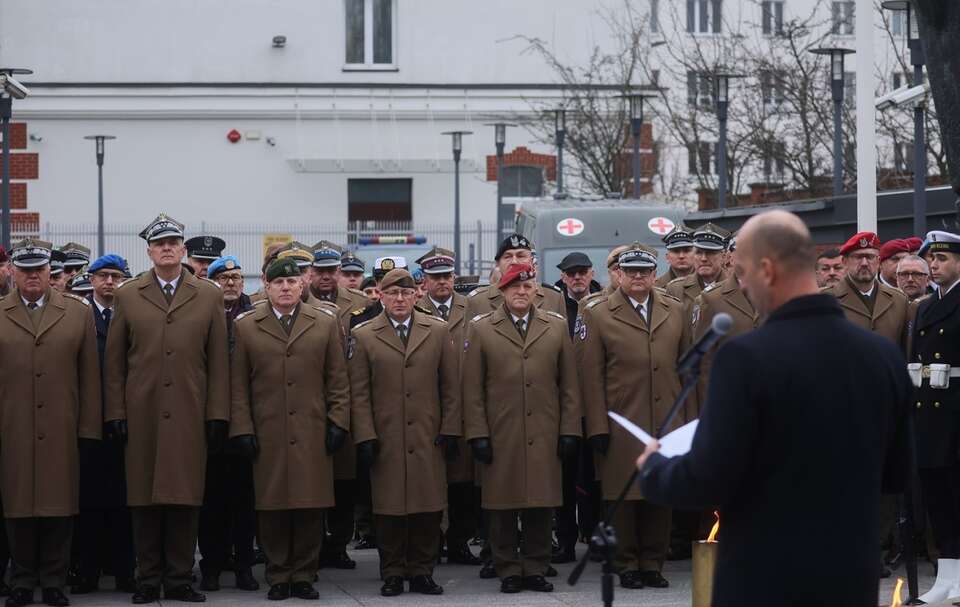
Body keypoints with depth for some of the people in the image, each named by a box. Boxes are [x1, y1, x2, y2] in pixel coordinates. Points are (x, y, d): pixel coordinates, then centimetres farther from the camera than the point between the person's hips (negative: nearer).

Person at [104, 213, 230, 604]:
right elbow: (114, 361, 7)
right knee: (144, 498, 2)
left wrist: (218, 414, 0)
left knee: (186, 498, 0)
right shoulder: (127, 296, 8)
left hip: (190, 415, 0)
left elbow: (218, 361, 6)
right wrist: (115, 412, 0)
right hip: (142, 414, 0)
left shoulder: (209, 296, 8)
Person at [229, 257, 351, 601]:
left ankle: (304, 575, 9)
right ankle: (278, 577, 9)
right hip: (266, 436, -1)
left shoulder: (325, 324, 10)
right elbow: (238, 384, 6)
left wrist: (338, 423, 2)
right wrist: (242, 429, -1)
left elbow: (337, 380, 9)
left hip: (313, 435, 1)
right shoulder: (246, 326, 7)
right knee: (272, 508, 0)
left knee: (311, 507, -1)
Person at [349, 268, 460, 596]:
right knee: (389, 509, 1)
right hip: (385, 441, -1)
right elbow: (359, 393, 2)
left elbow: (451, 386, 8)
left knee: (428, 508, 1)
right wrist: (365, 436, -5)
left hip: (428, 439, 1)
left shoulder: (438, 331, 8)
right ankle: (393, 575, 10)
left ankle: (422, 572, 12)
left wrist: (450, 431, 2)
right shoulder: (363, 336, 4)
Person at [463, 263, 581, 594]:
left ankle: (536, 569, 14)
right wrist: (477, 434, -4)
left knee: (541, 504, 3)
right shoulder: (481, 329, 4)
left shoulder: (557, 327, 9)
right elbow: (472, 389, 2)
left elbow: (569, 385, 9)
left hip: (544, 436, 1)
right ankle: (508, 571, 11)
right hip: (500, 437, -1)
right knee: (503, 507, 1)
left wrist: (569, 431, 3)